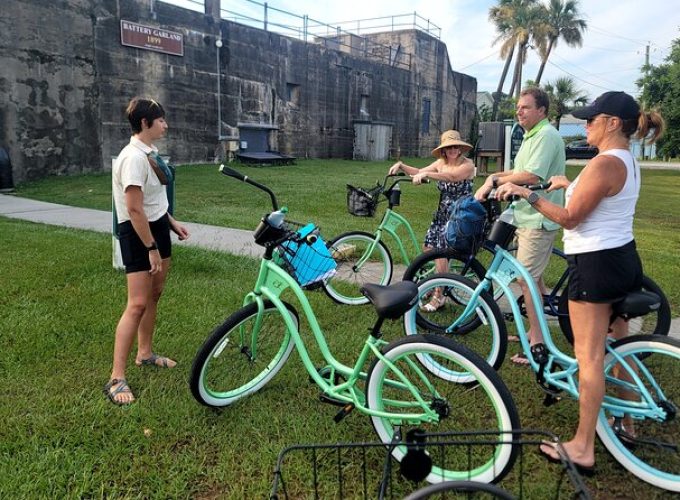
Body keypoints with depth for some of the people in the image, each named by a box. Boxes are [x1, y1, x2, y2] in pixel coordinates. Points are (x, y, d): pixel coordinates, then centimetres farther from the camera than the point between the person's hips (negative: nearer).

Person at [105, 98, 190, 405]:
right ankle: (116, 379, -4)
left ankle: (145, 354, 32)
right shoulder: (134, 157, -22)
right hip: (137, 233, -10)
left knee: (154, 294, 17)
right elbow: (134, 209, -25)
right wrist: (151, 249, -24)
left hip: (157, 227, 10)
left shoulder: (148, 153, 9)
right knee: (137, 304, -11)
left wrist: (172, 222, 23)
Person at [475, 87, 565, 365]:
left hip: (538, 219, -11)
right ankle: (535, 332, 30)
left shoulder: (546, 135, -15)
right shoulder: (532, 136, 19)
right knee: (534, 277, 17)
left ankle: (538, 345, -2)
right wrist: (494, 177, 3)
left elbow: (532, 176, -25)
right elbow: (520, 172, 20)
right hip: (530, 216, 11)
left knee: (527, 279, -9)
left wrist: (495, 181, -17)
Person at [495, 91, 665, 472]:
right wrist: (571, 185, 30)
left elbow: (570, 218, -21)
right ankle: (627, 423, 38)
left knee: (589, 356, -4)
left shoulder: (606, 163, -20)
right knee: (618, 347, 21)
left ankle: (583, 448, 5)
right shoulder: (628, 161, 11)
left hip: (596, 264, -10)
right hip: (624, 258, 10)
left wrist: (528, 196, -17)